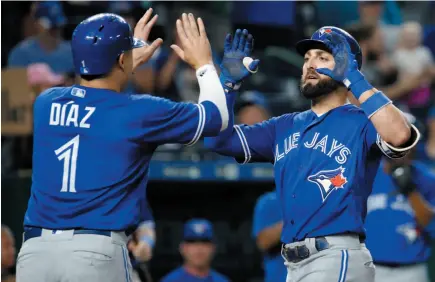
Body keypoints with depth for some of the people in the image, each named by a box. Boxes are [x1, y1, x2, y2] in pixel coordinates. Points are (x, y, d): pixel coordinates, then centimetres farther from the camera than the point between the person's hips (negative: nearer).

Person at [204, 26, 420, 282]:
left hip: (337, 258, -7)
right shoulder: (285, 127, 19)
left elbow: (399, 136, -25)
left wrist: (355, 80, -20)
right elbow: (219, 139, 18)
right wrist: (229, 82, 5)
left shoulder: (361, 122, -2)